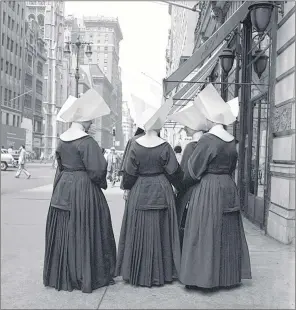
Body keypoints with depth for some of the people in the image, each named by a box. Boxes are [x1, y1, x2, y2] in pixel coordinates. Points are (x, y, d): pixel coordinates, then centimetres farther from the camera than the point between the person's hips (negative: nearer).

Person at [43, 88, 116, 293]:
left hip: (62, 188, 8)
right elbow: (97, 169, -19)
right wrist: (102, 183, 0)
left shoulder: (62, 140, 7)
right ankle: (85, 276, 13)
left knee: (64, 232, 16)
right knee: (84, 233, 3)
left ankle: (62, 275, 29)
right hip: (83, 191, -7)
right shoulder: (87, 142, -17)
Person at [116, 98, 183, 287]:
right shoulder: (164, 147, -10)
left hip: (139, 193, 0)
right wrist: (180, 186, 12)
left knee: (139, 232, 10)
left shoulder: (135, 145, -8)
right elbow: (174, 172, -4)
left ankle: (138, 273, 21)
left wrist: (127, 187, 12)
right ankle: (160, 273, 22)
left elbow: (129, 173, -3)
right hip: (161, 193, 0)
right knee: (160, 232, 11)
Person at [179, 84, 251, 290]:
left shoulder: (207, 140, -16)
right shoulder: (232, 141, 5)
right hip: (228, 188, 7)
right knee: (227, 234, 15)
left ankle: (203, 277, 11)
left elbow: (193, 170, -10)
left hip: (208, 190, -7)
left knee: (205, 234, 3)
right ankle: (227, 276, 26)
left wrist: (184, 184, 8)